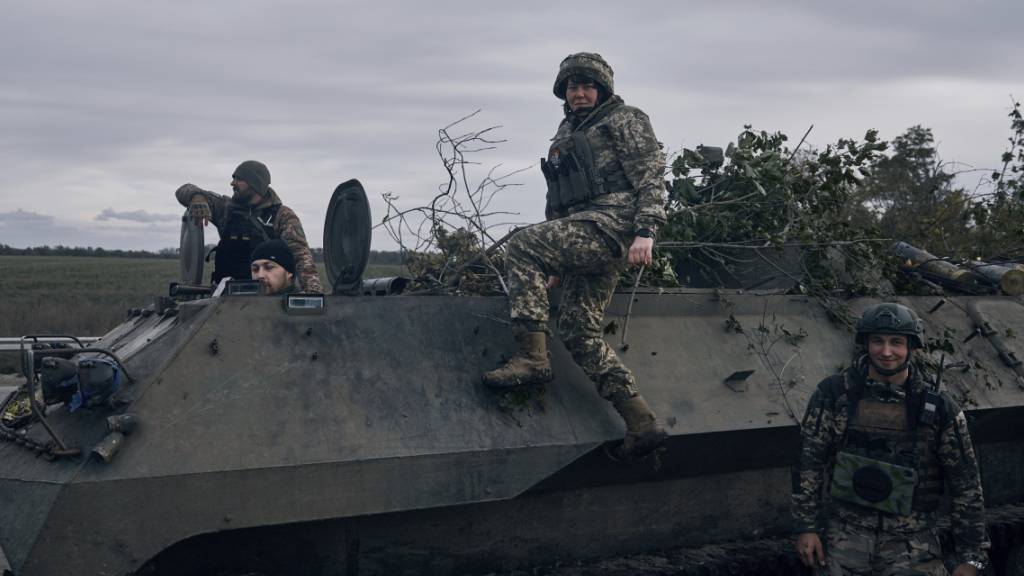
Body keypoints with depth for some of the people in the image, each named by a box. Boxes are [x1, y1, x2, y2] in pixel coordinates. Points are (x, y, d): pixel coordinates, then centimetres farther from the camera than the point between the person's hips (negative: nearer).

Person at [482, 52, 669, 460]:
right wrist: (555, 263, 27)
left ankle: (532, 357, -27)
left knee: (523, 244, -24)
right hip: (582, 235, 9)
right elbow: (558, 202, 30)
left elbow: (651, 177, -6)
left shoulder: (625, 121, 5)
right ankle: (642, 423, -1)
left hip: (613, 224, -9)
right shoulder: (565, 137, 28)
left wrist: (645, 232, -19)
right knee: (578, 330, 0)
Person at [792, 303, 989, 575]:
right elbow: (810, 461, 0)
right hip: (847, 538, 1)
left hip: (911, 544, 0)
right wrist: (805, 527, -3)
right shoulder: (833, 394, -3)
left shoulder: (938, 408, -3)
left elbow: (966, 485, 2)